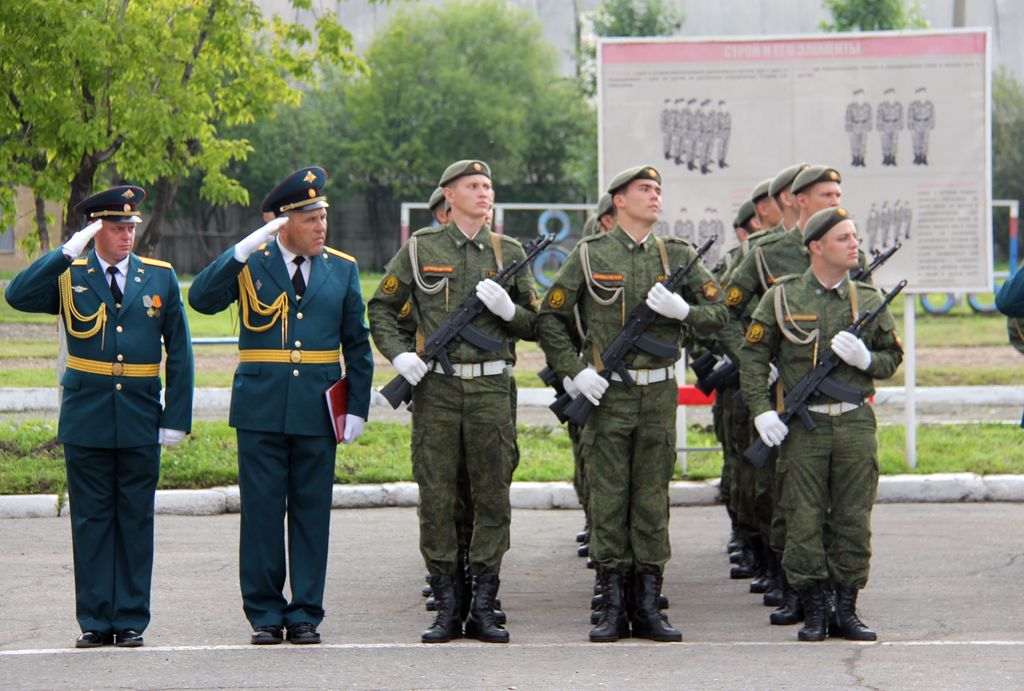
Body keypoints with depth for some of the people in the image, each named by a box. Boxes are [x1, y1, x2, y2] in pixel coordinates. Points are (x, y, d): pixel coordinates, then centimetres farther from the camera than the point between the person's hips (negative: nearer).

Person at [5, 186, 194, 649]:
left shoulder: (161, 278, 6)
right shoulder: (68, 277, 3)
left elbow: (179, 352, 6)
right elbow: (18, 295, -16)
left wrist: (176, 418, 0)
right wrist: (68, 252, -20)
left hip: (140, 421, 1)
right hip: (86, 419, -1)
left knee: (136, 520, 4)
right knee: (91, 520, 3)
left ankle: (131, 621, 10)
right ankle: (95, 621, 8)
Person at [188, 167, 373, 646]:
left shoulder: (342, 269, 9)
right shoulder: (248, 264, 3)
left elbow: (358, 345, 12)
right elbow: (201, 299, -13)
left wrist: (357, 407, 4)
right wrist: (243, 250, -21)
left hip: (317, 409, 2)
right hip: (261, 409, -1)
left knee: (312, 512, 4)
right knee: (261, 511, 1)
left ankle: (305, 614, 10)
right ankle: (264, 614, 8)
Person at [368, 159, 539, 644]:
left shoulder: (509, 252, 9)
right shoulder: (420, 249, 5)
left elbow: (534, 326, 11)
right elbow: (381, 309, 10)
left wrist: (507, 309, -10)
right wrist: (398, 353, -6)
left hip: (491, 390, 1)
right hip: (435, 388, -1)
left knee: (492, 499, 1)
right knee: (436, 500, -1)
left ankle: (483, 608, 8)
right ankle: (446, 609, 7)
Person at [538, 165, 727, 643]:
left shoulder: (676, 255, 8)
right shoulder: (589, 255, 1)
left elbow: (719, 313, 8)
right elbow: (550, 320, 3)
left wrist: (682, 310, -11)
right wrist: (575, 371, -7)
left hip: (659, 394, 2)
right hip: (607, 393, -2)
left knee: (652, 500, 4)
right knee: (608, 500, 0)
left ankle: (648, 607, 9)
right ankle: (612, 607, 5)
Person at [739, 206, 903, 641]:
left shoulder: (868, 299, 9)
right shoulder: (782, 297, 1)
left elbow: (893, 357, 14)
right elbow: (753, 356, 3)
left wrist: (865, 359, -7)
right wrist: (761, 410, -7)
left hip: (856, 425, 2)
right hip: (803, 426, -2)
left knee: (853, 522, 3)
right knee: (804, 523, -2)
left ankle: (847, 610, 12)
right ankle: (813, 612, 7)